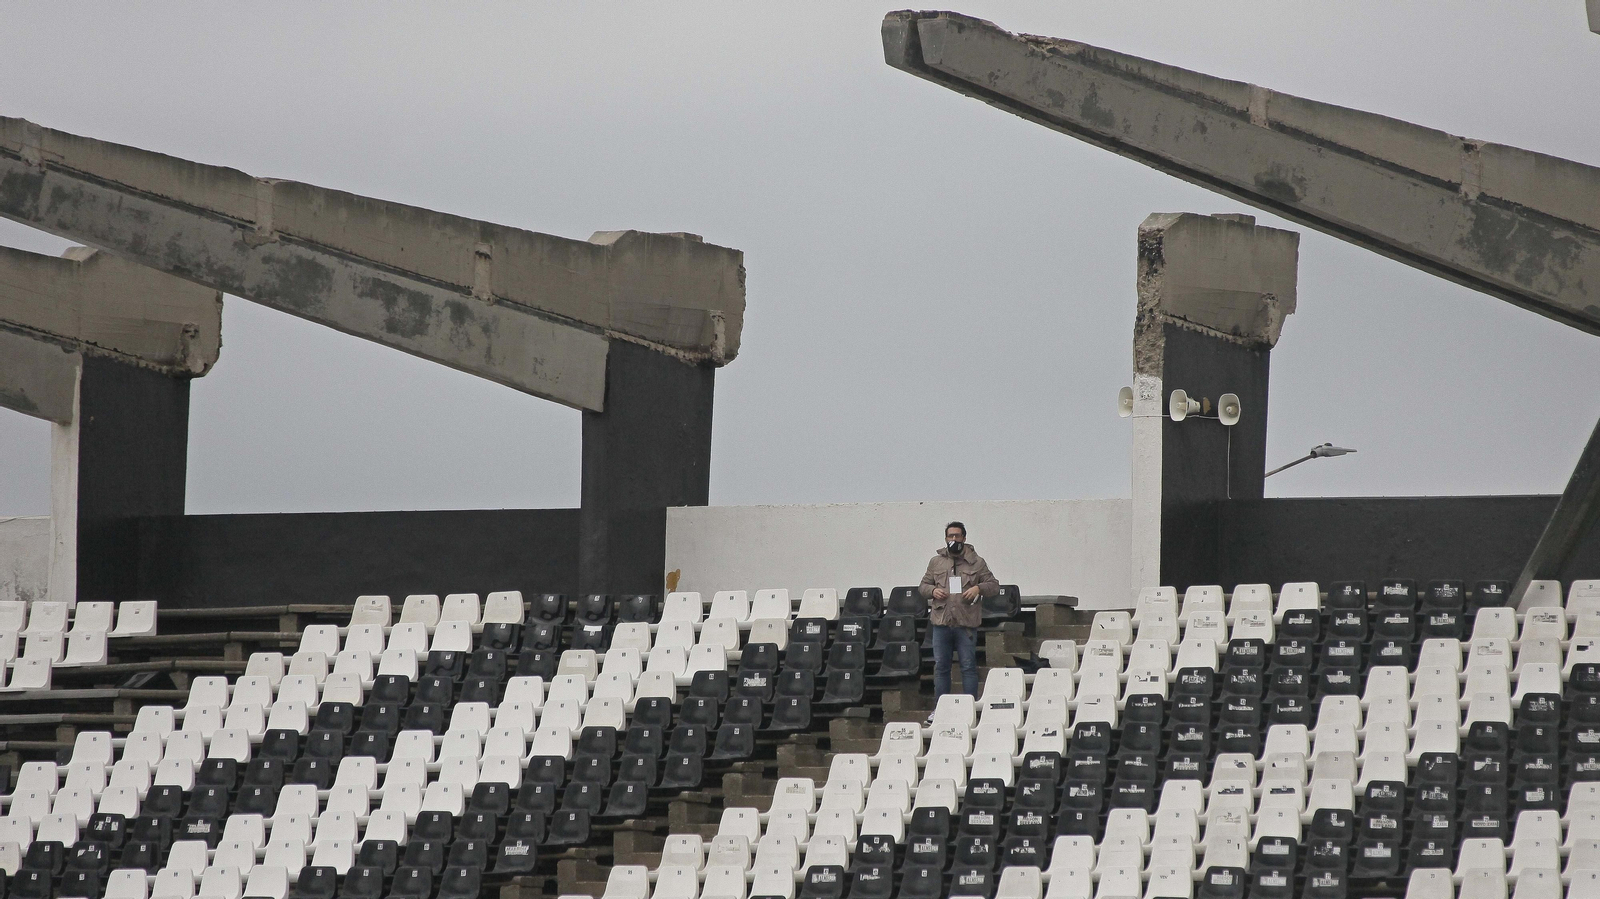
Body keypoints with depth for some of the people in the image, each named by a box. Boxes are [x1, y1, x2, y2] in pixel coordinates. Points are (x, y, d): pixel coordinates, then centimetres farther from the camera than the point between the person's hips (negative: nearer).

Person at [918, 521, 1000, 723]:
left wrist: (978, 588, -12)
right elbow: (923, 586, 17)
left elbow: (994, 585, 7)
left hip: (966, 622, -2)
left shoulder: (976, 562, 6)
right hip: (941, 622, 2)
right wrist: (933, 591, -5)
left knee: (969, 667, -1)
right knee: (940, 666, 7)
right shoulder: (936, 562, 12)